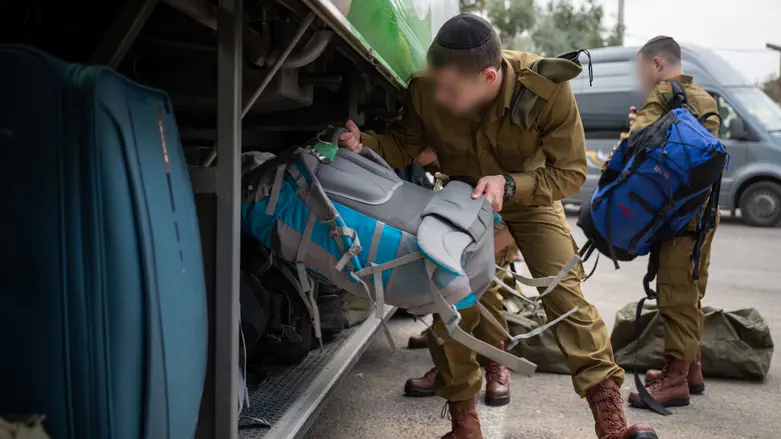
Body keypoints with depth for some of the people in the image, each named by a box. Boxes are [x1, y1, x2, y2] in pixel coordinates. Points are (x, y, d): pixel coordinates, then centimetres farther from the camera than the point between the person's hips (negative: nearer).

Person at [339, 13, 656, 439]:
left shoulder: (547, 89, -34)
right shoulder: (426, 91, -29)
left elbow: (570, 172, -24)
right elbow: (404, 142, -11)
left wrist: (508, 184, -41)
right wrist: (365, 144, -34)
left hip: (530, 196, -2)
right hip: (467, 197, 2)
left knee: (565, 293, -14)